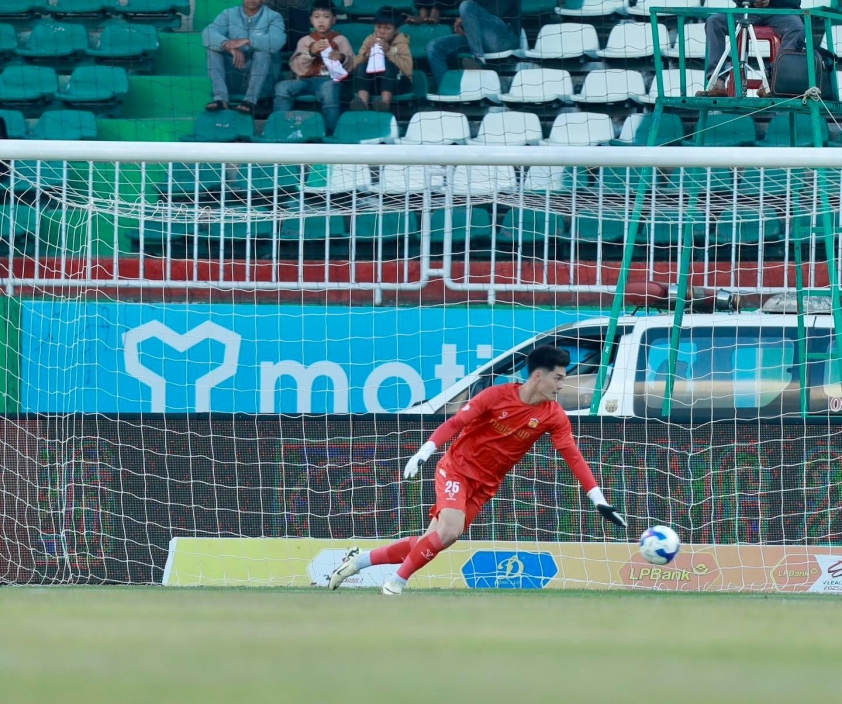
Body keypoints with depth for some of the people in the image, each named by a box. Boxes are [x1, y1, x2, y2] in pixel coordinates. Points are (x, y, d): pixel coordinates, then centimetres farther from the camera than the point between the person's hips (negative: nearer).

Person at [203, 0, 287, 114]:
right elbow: (208, 34, -14)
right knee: (214, 46, -18)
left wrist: (246, 41, -34)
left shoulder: (273, 17, -1)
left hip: (262, 80, -2)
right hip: (233, 77, 2)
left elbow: (277, 41, -23)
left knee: (263, 49, -28)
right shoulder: (228, 14, 4)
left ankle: (250, 100, -35)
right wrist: (230, 47, -33)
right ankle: (220, 98, -33)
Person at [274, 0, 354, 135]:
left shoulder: (340, 40, 10)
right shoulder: (305, 41, 13)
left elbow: (351, 66, 6)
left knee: (328, 88, -41)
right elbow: (298, 68, 3)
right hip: (307, 81, 3)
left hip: (328, 79, -3)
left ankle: (331, 134, -36)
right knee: (282, 87, -27)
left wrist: (342, 58, -16)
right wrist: (311, 52, -13)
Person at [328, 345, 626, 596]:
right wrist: (424, 452, -26)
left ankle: (359, 560, 17)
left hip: (484, 486, 5)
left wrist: (599, 500, -19)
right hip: (457, 468, -4)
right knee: (450, 530, -27)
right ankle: (397, 582, -8)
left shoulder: (554, 416, -7)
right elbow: (455, 423, -13)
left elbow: (573, 457, -10)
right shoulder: (497, 396, -15)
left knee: (430, 543, 1)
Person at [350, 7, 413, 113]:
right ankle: (362, 102, -44)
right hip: (374, 83, 3)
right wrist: (366, 54, -17)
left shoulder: (401, 43, -2)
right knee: (361, 67, -24)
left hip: (397, 82, -3)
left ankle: (385, 103, -50)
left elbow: (408, 69, -16)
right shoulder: (370, 40, 7)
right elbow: (355, 64, 1)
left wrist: (390, 52, -22)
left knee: (388, 65, -32)